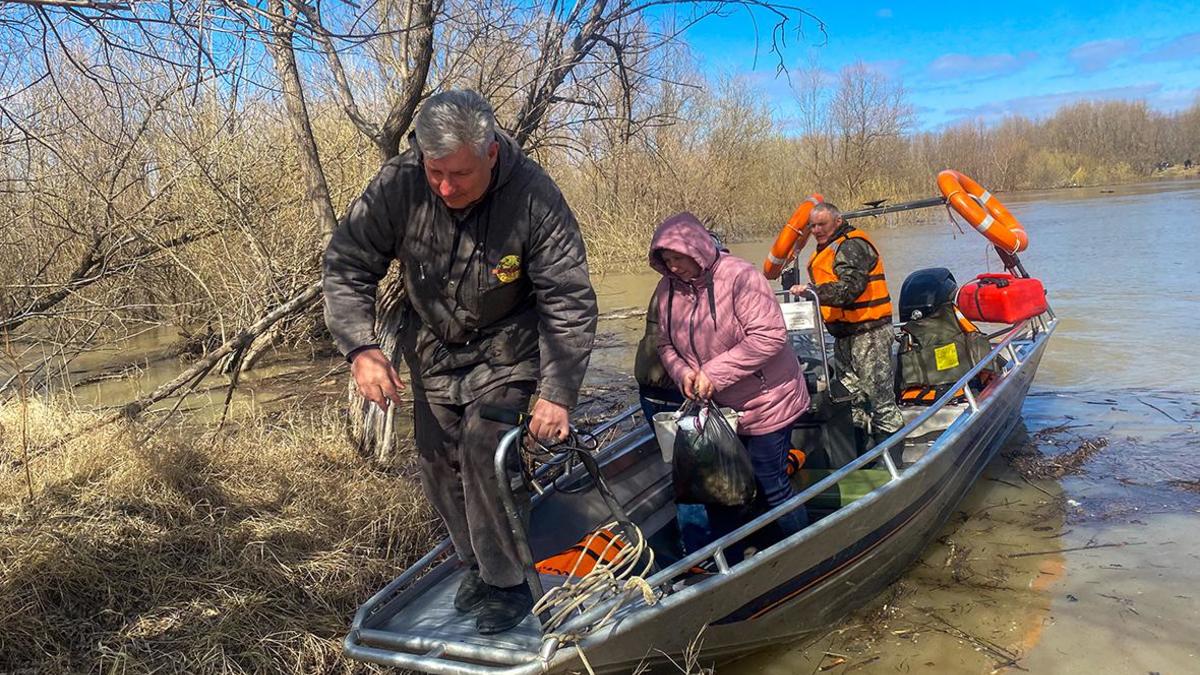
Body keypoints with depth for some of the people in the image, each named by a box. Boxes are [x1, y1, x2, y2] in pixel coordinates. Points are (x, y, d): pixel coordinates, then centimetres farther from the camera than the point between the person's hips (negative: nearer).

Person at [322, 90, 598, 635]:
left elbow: (569, 302, -23)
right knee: (438, 463, 10)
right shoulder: (397, 185, -22)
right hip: (432, 348, 4)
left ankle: (507, 584, 5)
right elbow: (346, 266, -13)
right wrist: (359, 347, -27)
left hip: (505, 350, -4)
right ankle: (475, 567, 31)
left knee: (486, 454, -16)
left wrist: (557, 392, -28)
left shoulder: (534, 197, -28)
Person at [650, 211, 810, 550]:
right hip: (713, 408, 7)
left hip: (764, 405, -6)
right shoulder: (667, 290, 0)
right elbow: (665, 344, 9)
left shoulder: (739, 276, -20)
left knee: (772, 487, 4)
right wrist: (681, 371, -14)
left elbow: (769, 336, -26)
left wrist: (716, 373, -27)